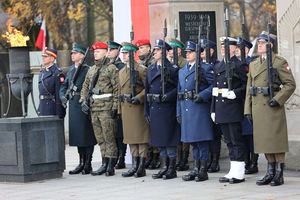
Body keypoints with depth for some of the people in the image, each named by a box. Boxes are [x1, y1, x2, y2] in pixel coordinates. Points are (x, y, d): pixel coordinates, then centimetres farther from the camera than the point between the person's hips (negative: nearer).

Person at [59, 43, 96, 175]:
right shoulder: (71, 70, 15)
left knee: (87, 134, -2)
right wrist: (63, 96, 2)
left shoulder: (87, 70, -8)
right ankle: (81, 163, 19)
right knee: (77, 134, 11)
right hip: (73, 105, 7)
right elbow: (64, 86, 19)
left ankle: (88, 164, 2)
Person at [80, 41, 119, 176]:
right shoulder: (91, 70, 17)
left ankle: (111, 166, -2)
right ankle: (104, 164, 14)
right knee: (100, 139, 9)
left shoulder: (111, 69, -4)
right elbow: (85, 87, 22)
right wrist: (84, 101, 7)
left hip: (106, 108, -7)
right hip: (94, 108, 7)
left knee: (109, 138, -5)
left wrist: (115, 107, -14)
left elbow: (117, 89, -9)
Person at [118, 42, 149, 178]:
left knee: (141, 137, -4)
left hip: (138, 108, -7)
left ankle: (142, 166, -3)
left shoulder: (141, 70, -6)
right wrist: (120, 109, 14)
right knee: (130, 137, 9)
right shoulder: (121, 72, 17)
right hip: (126, 108, 7)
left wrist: (138, 98, -20)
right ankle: (135, 165, 14)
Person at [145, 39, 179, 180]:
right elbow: (147, 90, 14)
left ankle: (172, 169, 3)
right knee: (159, 140, 9)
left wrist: (167, 96, -21)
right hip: (154, 108, 6)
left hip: (167, 108, -6)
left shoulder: (172, 69, -5)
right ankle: (165, 167, 17)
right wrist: (147, 110, 11)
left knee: (169, 139, -3)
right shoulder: (151, 69, 14)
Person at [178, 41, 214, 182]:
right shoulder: (182, 71, 19)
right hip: (186, 109, 7)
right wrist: (179, 112, 15)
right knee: (192, 140, 11)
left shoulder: (205, 68, -2)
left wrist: (202, 96, -19)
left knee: (202, 139, -5)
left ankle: (203, 171, 0)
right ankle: (196, 169, 18)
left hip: (200, 108, -7)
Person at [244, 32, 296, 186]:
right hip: (258, 108, 6)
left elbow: (290, 84, -7)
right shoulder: (253, 64, 15)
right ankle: (270, 172, 17)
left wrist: (277, 99, -17)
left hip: (273, 107, -6)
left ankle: (279, 174, 2)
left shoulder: (279, 62, -3)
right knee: (264, 140, 9)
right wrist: (248, 109, 10)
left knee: (276, 139, -4)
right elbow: (249, 88, 17)